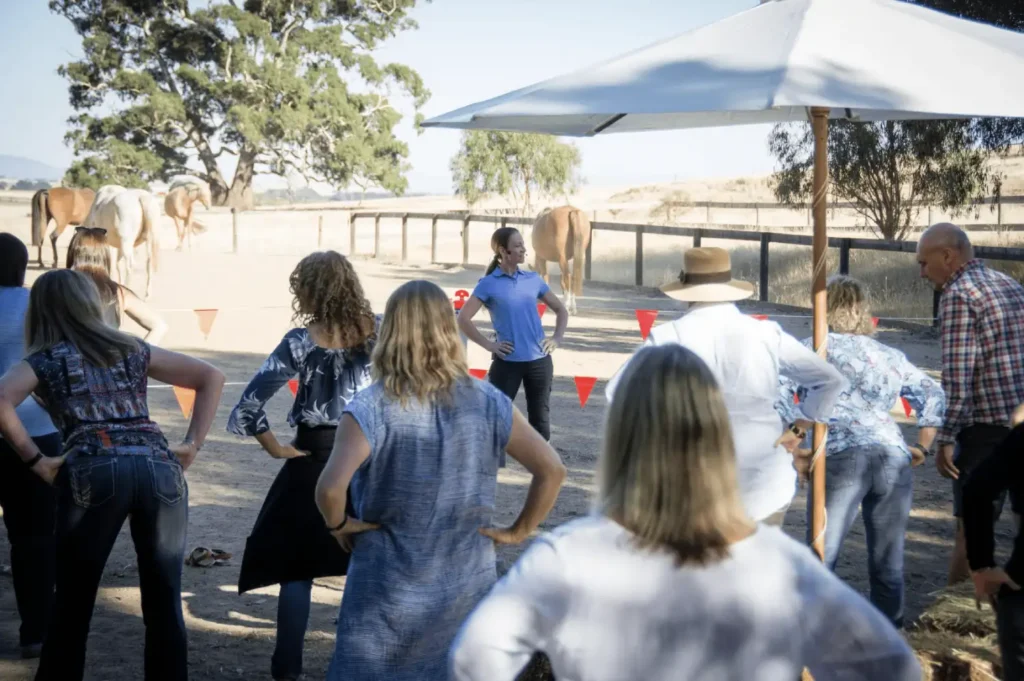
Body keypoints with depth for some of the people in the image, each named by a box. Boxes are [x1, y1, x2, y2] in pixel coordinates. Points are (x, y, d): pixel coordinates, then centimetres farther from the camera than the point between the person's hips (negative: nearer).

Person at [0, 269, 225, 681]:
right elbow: (211, 377, 21)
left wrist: (35, 461, 3)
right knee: (164, 604, 8)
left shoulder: (44, 360, 15)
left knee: (72, 605, 8)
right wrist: (192, 445, 15)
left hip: (94, 470, -2)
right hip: (159, 468, 3)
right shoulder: (132, 349, 25)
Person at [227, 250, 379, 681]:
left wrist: (276, 449, -5)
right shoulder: (378, 332, -5)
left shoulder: (301, 342, -13)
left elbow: (248, 406, -16)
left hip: (314, 459, -3)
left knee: (296, 566, 8)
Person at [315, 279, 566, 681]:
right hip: (469, 587, 3)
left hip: (389, 594, -3)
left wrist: (338, 525, -7)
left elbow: (330, 488, -26)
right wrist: (518, 532, 4)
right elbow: (552, 470, -5)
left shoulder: (371, 410, -15)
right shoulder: (487, 403, -4)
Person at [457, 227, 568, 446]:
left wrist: (557, 338, 5)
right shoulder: (489, 284, -4)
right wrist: (488, 345, -9)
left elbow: (561, 310, 18)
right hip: (507, 362, -4)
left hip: (539, 360, 4)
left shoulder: (533, 279, 7)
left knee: (540, 420, 9)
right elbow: (463, 319, -7)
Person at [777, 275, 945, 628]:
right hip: (894, 460, 4)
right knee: (888, 565, 10)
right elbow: (933, 395, 26)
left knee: (820, 561, 1)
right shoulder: (890, 356, 21)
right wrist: (922, 447, 26)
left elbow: (779, 392, -3)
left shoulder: (814, 348, 10)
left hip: (840, 460, -4)